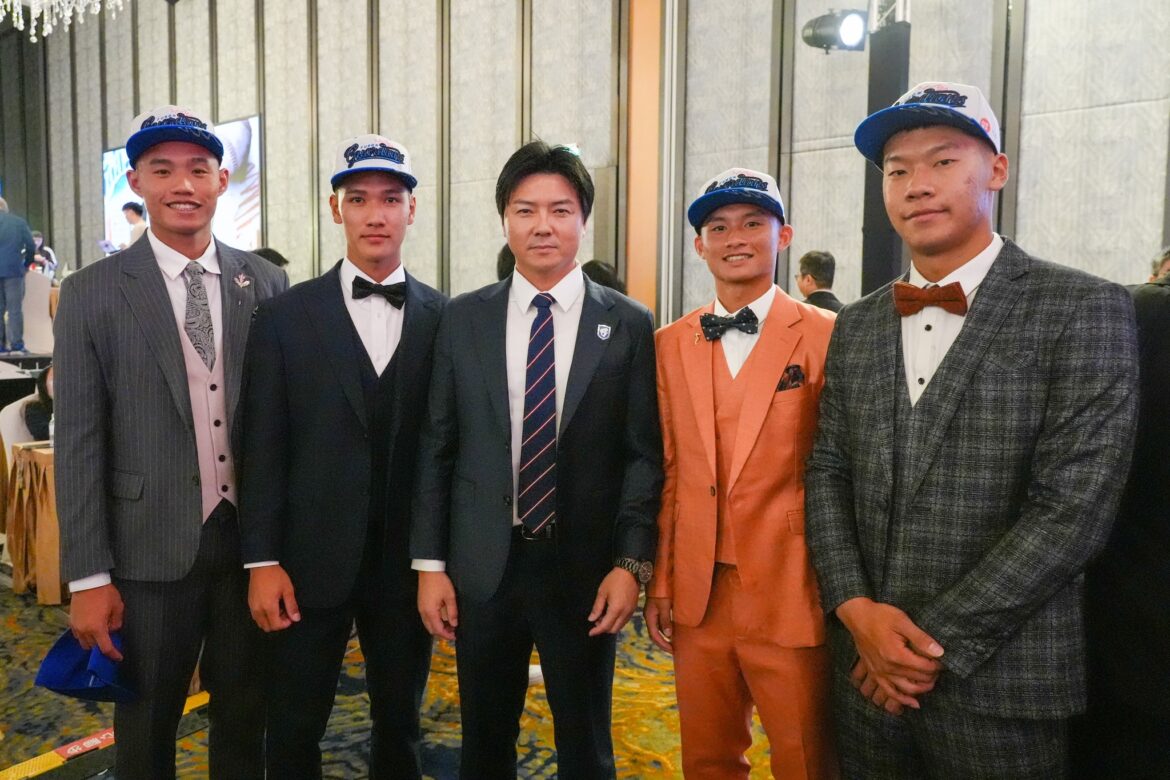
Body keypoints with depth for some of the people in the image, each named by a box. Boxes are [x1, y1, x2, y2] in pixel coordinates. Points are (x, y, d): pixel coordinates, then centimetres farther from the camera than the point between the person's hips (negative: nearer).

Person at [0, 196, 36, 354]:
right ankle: (16, 344, -3)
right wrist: (26, 264, 14)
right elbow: (31, 246, 0)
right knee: (15, 308, 1)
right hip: (14, 269, 0)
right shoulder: (19, 222, 5)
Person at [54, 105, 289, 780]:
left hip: (252, 539, 2)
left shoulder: (266, 284, 0)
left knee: (245, 718, 18)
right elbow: (80, 442, -4)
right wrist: (89, 577, -6)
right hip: (152, 547, -1)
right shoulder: (92, 294, -4)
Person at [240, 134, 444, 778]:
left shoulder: (444, 318, -1)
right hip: (310, 560, 0)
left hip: (407, 560, 1)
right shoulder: (285, 316, -2)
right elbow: (263, 448, -2)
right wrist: (262, 562, -5)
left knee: (400, 722, 17)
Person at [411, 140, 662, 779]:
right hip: (482, 565, 2)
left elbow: (644, 455, -3)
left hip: (586, 569, -1)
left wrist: (630, 562, -10)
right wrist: (430, 563, 0)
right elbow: (436, 448, 3)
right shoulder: (462, 319, 2)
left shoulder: (628, 326, -3)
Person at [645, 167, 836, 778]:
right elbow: (669, 471, 7)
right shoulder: (671, 344, 6)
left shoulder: (828, 337, -7)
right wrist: (660, 582, 7)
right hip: (697, 596, 4)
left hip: (790, 596, -4)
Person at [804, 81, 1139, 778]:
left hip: (999, 682, -4)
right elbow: (828, 474, 6)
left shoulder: (1083, 310, -9)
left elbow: (1073, 508, -15)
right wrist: (856, 608, -8)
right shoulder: (857, 326, 6)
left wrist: (937, 642, -14)